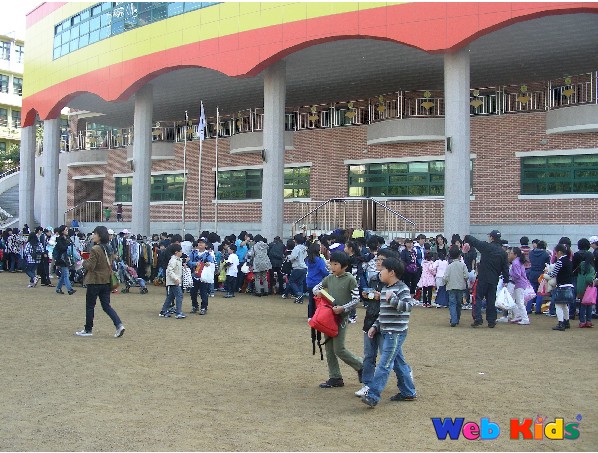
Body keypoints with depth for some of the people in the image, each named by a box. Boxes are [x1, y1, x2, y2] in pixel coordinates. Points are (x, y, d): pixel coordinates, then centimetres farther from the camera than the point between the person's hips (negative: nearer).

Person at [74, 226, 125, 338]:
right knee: (106, 305, 10)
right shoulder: (109, 249, 7)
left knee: (90, 306, 8)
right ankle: (119, 324, -6)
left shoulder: (95, 249, -18)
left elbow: (90, 266, -18)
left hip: (95, 281, -7)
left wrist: (84, 261, 0)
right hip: (106, 281, 7)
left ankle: (88, 330, 17)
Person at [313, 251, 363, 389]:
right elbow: (316, 287, 17)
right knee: (329, 349, 7)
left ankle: (361, 365, 15)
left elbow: (356, 299, -10)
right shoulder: (329, 278, 7)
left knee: (339, 349, -7)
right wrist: (317, 292, -6)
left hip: (341, 317, -6)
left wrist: (343, 308, -22)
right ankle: (335, 378, 16)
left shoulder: (350, 279, -9)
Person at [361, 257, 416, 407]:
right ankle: (408, 392, 26)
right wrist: (375, 326, 17)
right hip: (387, 332, 9)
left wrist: (392, 299, -27)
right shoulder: (385, 289, 15)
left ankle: (373, 396, -12)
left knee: (384, 364, -11)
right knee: (399, 362, 15)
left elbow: (408, 306, -24)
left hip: (396, 333, -9)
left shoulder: (402, 288, -12)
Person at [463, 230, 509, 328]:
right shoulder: (503, 252, 5)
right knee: (491, 300, 11)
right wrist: (505, 281, 13)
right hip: (494, 280, 5)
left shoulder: (486, 246, -8)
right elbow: (505, 268, 7)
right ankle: (491, 322, 13)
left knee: (478, 298, 0)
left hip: (482, 278, -5)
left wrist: (466, 239, 22)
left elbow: (473, 241, 2)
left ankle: (477, 319, -10)